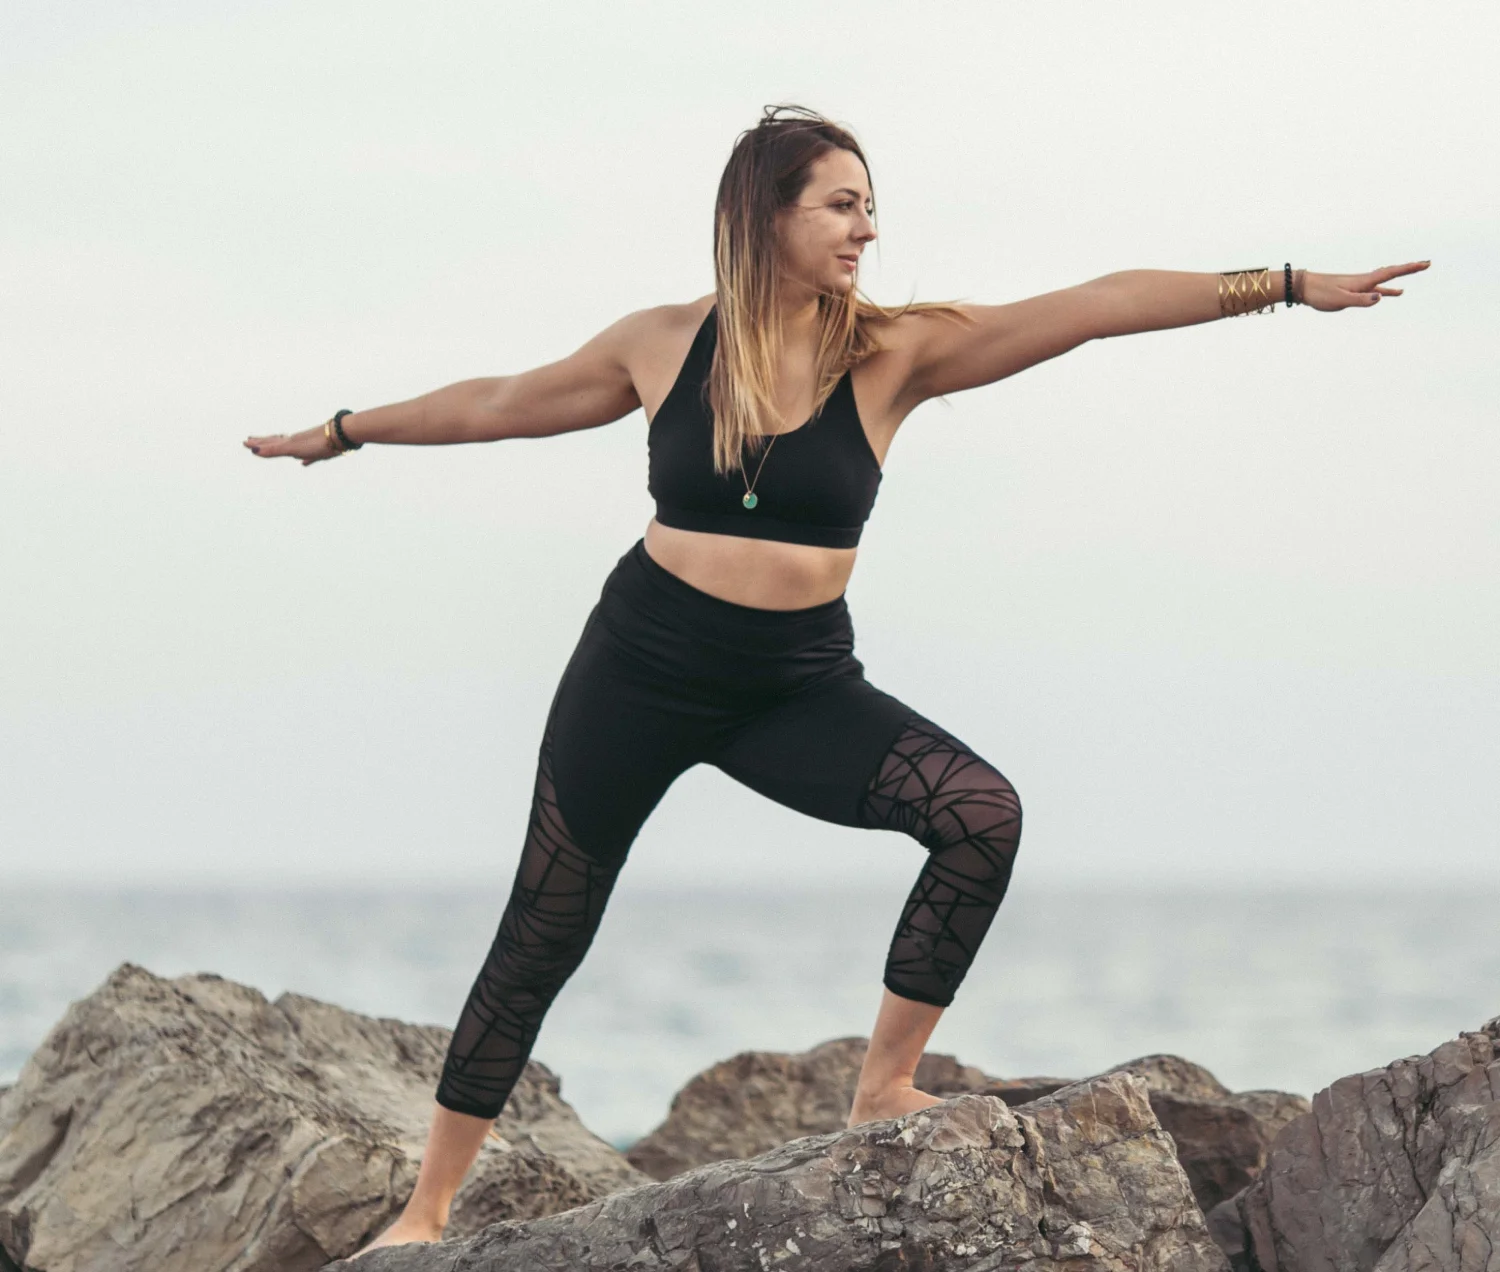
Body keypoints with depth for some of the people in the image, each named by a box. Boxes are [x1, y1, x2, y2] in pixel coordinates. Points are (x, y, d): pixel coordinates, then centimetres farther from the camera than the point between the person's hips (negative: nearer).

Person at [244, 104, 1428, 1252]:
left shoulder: (892, 353, -7)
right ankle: (427, 1209, 20)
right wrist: (343, 432, 21)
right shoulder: (665, 345, -5)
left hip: (798, 685, 1)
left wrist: (1288, 285, -18)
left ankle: (884, 1091, -9)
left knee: (982, 814, -23)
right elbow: (499, 404, 11)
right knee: (538, 946, 6)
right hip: (643, 669, 0)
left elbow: (1098, 307, -14)